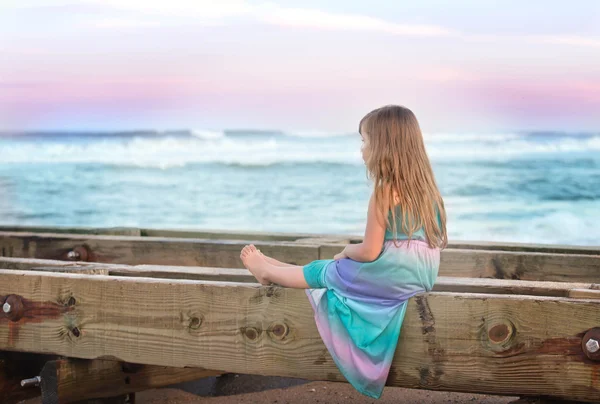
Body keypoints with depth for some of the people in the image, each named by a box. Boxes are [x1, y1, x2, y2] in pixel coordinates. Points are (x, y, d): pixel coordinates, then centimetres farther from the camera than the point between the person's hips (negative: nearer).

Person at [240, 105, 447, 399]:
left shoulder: (385, 192, -18)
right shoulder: (424, 185, 5)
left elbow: (369, 252, -18)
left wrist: (348, 250, 5)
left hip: (392, 273, -7)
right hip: (419, 271, 8)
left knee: (322, 272, 15)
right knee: (331, 268, 24)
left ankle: (265, 270, 37)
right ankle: (269, 269, 40)